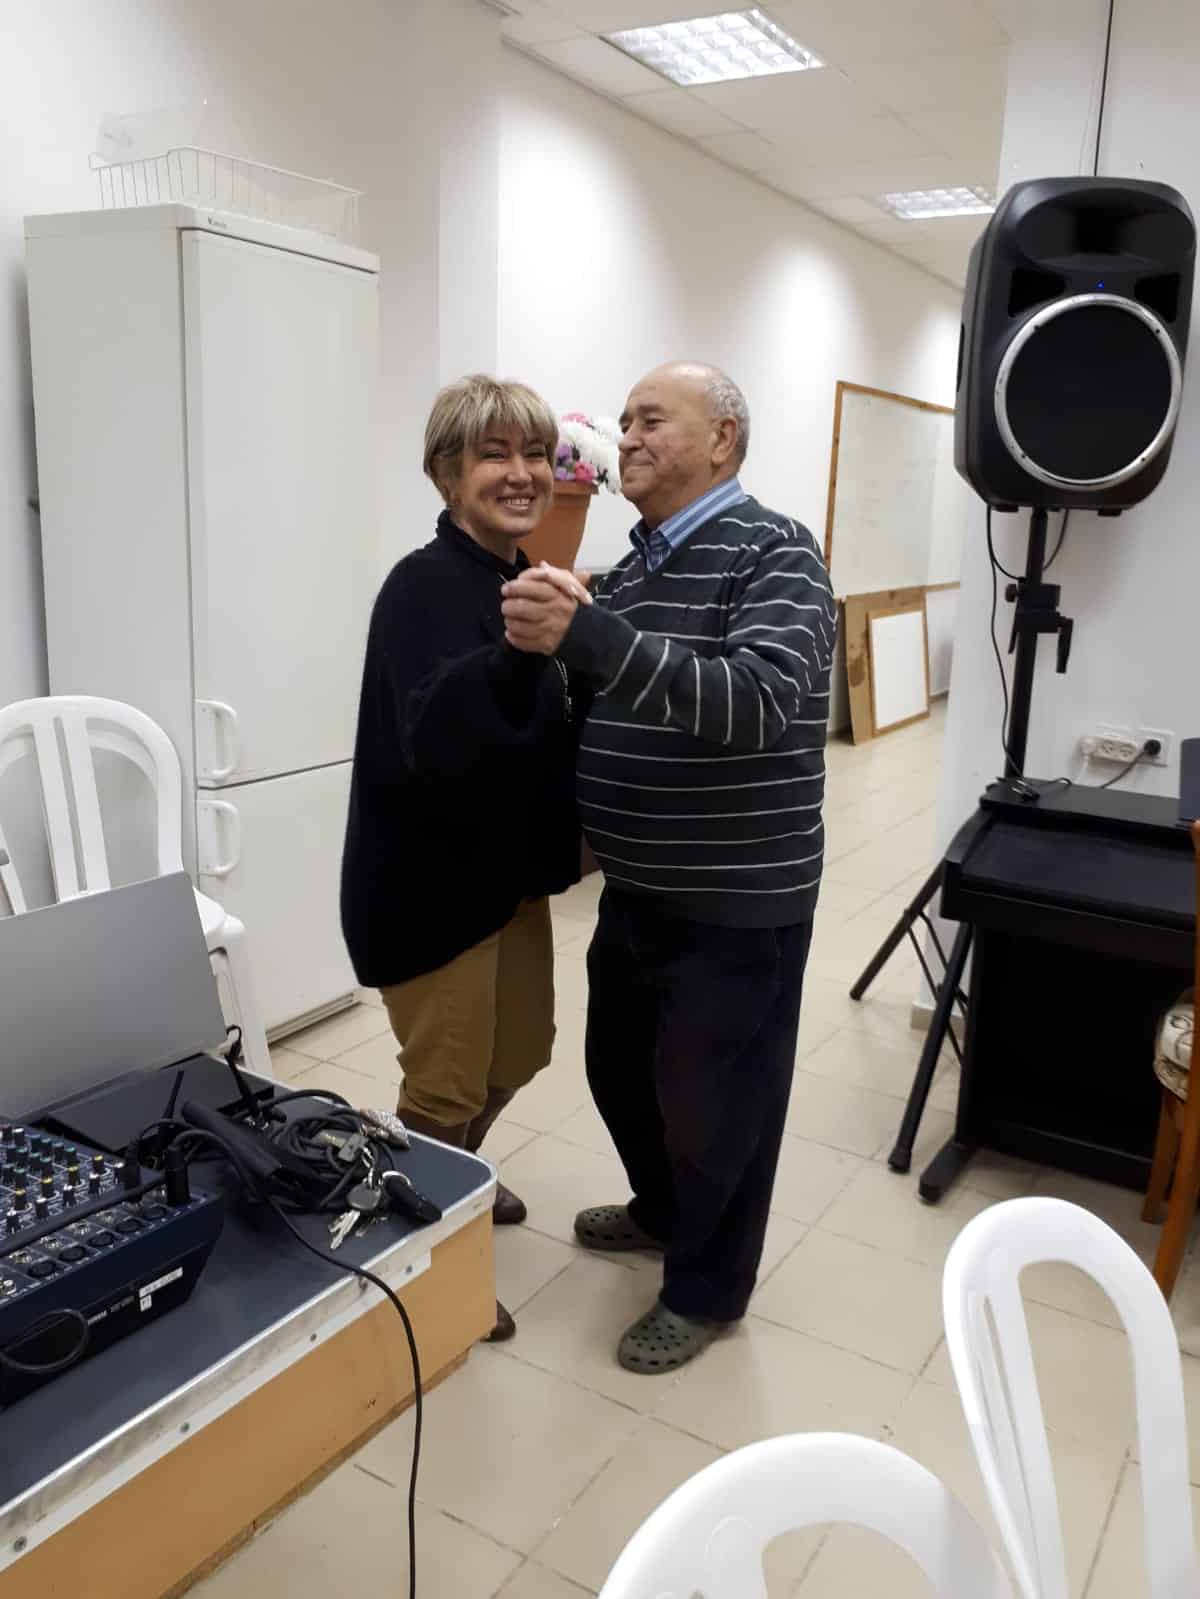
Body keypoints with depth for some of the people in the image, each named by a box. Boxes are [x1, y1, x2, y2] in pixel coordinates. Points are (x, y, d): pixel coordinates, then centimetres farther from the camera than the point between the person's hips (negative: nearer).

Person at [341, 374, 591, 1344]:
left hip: (511, 869, 9)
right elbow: (435, 739, -37)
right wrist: (519, 649, -50)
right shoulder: (426, 588, -19)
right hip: (432, 881, -9)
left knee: (518, 1054, 23)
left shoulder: (521, 581, 7)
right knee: (446, 1087, 5)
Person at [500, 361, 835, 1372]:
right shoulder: (635, 569, 11)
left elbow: (758, 701, -31)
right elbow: (604, 707, 16)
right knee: (620, 1069, 22)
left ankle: (705, 1289, 31)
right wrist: (548, 634, -3)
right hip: (638, 891, 8)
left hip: (737, 902, -8)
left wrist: (587, 637, -39)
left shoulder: (772, 555, -14)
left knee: (713, 1102, 8)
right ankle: (663, 1210, 49)